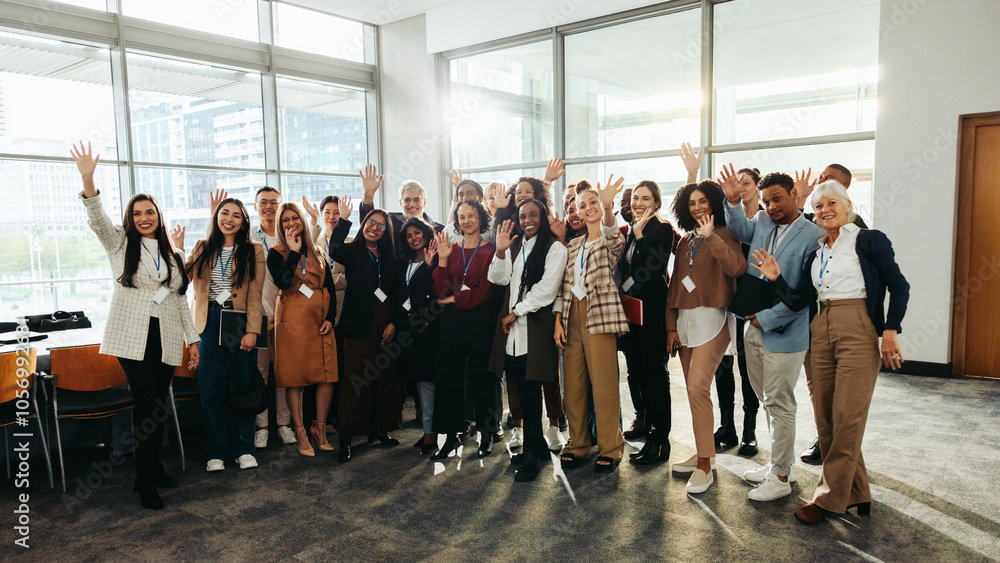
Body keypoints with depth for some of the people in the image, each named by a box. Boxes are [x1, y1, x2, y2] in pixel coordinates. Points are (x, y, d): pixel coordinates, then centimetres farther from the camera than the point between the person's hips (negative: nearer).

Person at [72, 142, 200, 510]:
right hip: (132, 337, -3)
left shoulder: (171, 255, 15)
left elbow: (181, 300, 16)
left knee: (158, 404, 9)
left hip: (166, 338, 4)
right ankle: (146, 481, -1)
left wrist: (193, 339, 12)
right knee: (146, 402, -9)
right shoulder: (120, 244, 6)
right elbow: (97, 219, -14)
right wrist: (87, 179, -30)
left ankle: (154, 468, 22)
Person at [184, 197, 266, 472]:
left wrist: (252, 330, -9)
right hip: (210, 323, 2)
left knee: (244, 385, 4)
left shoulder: (253, 251, 4)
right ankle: (215, 452, 13)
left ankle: (243, 448, 16)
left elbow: (255, 295, -2)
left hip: (241, 322, -1)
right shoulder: (202, 249, 12)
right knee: (211, 389, 1)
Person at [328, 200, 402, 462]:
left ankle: (379, 428, 21)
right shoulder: (353, 251, 2)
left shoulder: (388, 258, 13)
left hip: (384, 325, 5)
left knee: (384, 376, 8)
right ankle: (346, 437, -1)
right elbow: (335, 250, -23)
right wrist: (344, 219, -29)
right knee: (354, 378, -5)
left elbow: (395, 293, 11)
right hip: (358, 325, -4)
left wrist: (393, 322, 0)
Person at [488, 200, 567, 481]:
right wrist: (500, 252, -6)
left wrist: (516, 312, -8)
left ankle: (531, 454, -1)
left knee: (530, 389, -8)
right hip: (512, 330, 6)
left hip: (535, 326, -5)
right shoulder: (514, 245, 19)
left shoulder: (554, 247, 0)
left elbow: (546, 288, -8)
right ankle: (538, 445, 20)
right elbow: (499, 279, 9)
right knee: (522, 388, 6)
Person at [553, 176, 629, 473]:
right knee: (573, 384, 7)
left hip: (599, 315, -5)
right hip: (571, 317, 5)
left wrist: (607, 207, -43)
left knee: (604, 383, -3)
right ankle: (578, 443, 21)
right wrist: (558, 321, 5)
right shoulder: (573, 245, 18)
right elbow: (564, 285, 14)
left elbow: (613, 238, -24)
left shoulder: (610, 240, 3)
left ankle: (610, 448, 10)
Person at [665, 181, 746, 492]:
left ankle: (704, 466, -7)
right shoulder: (686, 241, 17)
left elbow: (736, 267, -23)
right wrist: (671, 326, 11)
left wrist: (710, 237, -23)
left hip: (712, 318, -7)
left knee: (698, 387, -15)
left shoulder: (724, 235, -2)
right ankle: (704, 453, 22)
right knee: (693, 390, 9)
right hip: (685, 319, 7)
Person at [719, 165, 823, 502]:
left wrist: (766, 318, -13)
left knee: (779, 404, 1)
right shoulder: (762, 223, 6)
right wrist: (733, 201, 8)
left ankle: (780, 478, 14)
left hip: (784, 333, -7)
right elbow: (739, 230, 25)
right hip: (754, 329, 7)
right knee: (769, 401, 16)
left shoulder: (813, 236, -12)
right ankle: (781, 463, 31)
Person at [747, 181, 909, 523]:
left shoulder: (870, 241, 4)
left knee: (847, 418, -6)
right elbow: (798, 301, 11)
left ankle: (830, 497, 4)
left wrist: (890, 331, -12)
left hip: (858, 331, -6)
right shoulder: (815, 253, 18)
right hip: (821, 334, 6)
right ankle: (855, 493, 20)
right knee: (826, 419, 6)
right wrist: (775, 278, -4)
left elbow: (898, 286, -2)